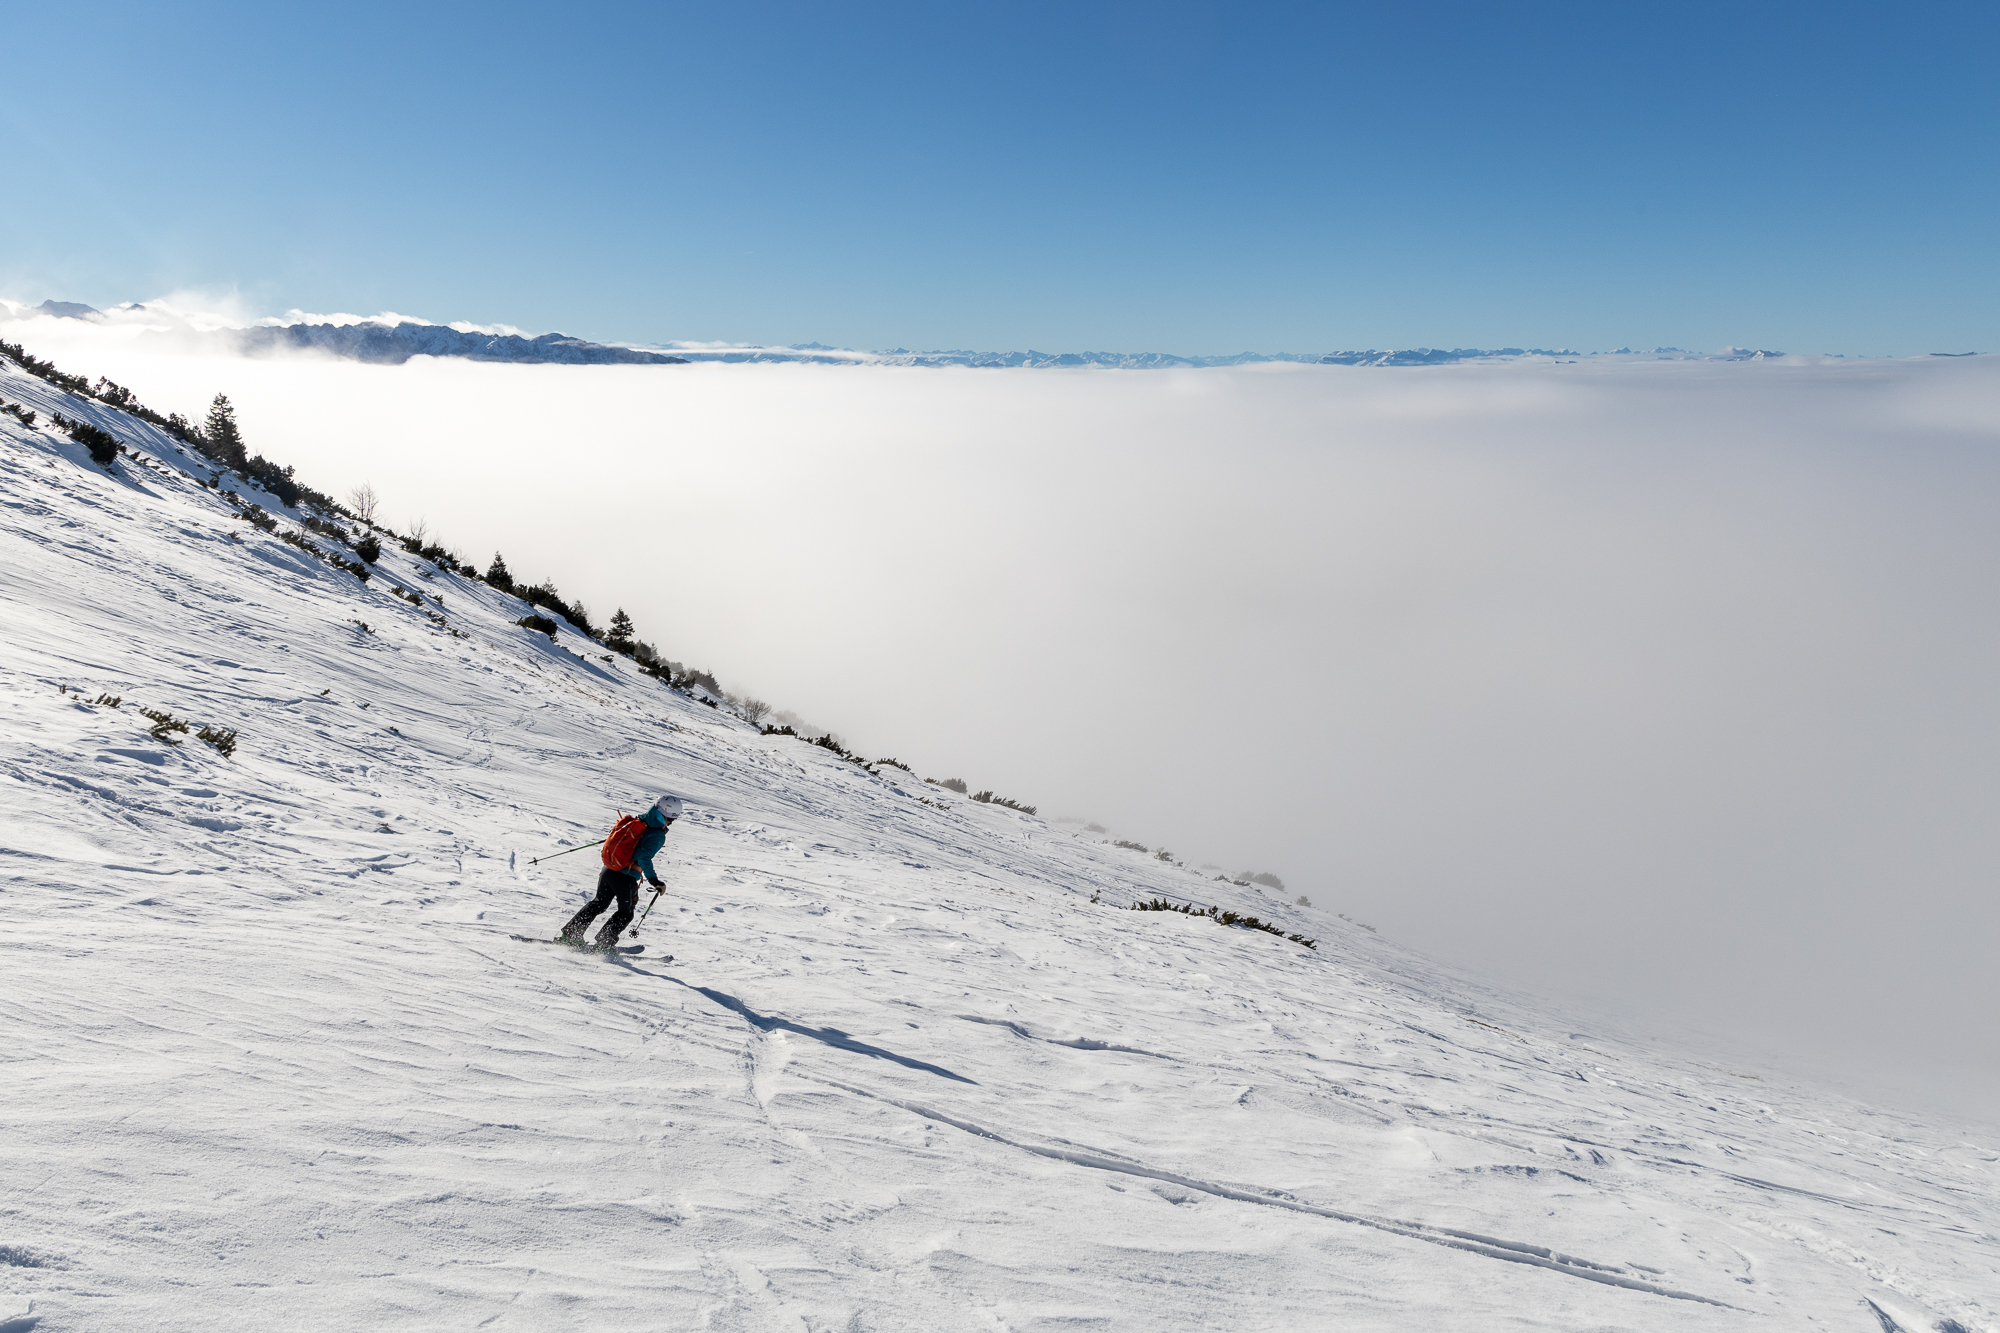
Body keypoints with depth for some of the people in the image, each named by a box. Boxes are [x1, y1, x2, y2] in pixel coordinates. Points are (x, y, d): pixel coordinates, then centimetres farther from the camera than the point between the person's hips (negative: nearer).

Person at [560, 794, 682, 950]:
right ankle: (603, 943, 9)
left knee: (598, 904, 24)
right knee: (626, 913, 15)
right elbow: (643, 856, -28)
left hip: (607, 870, 7)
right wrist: (653, 879, -26)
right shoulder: (658, 836, -16)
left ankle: (569, 934, 23)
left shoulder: (638, 820, 5)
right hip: (626, 878, -7)